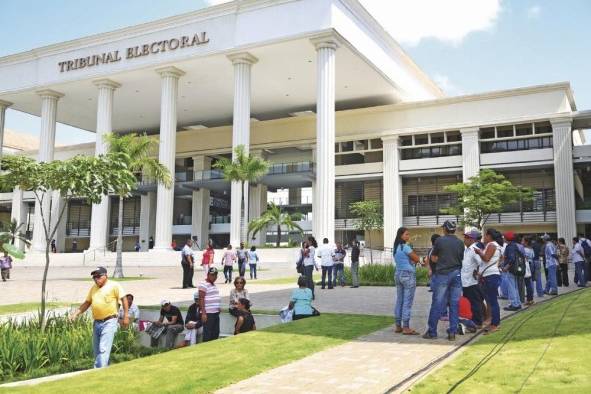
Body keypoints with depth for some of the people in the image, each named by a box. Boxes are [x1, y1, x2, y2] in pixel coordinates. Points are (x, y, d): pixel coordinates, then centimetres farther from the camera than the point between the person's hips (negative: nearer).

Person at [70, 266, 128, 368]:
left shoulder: (114, 286, -6)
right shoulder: (93, 288, 14)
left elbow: (124, 299, -7)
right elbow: (87, 303, 17)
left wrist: (126, 316, -11)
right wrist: (75, 314, 6)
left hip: (109, 322, -7)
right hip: (96, 322, 8)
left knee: (103, 349, -14)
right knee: (96, 351, 13)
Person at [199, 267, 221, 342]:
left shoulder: (214, 284, 17)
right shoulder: (204, 285, -10)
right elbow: (201, 299, -15)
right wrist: (203, 313, -20)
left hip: (216, 313, 9)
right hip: (208, 313, -9)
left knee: (216, 333, 12)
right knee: (208, 334, -5)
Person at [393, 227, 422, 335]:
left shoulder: (396, 247, 13)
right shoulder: (405, 247, -15)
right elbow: (417, 259, -10)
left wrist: (410, 261, 0)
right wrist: (412, 261, 8)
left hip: (398, 274, 9)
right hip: (408, 275, -9)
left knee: (399, 301, 11)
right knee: (407, 302, -5)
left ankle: (398, 326, 15)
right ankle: (406, 328, -4)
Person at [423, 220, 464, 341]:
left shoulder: (440, 240, -5)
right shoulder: (460, 243, 4)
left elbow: (433, 258, 1)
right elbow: (461, 259, 9)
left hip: (442, 274, -3)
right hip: (456, 274, 3)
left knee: (437, 304, 1)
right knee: (454, 304, 7)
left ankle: (432, 332, 6)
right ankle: (452, 333, 8)